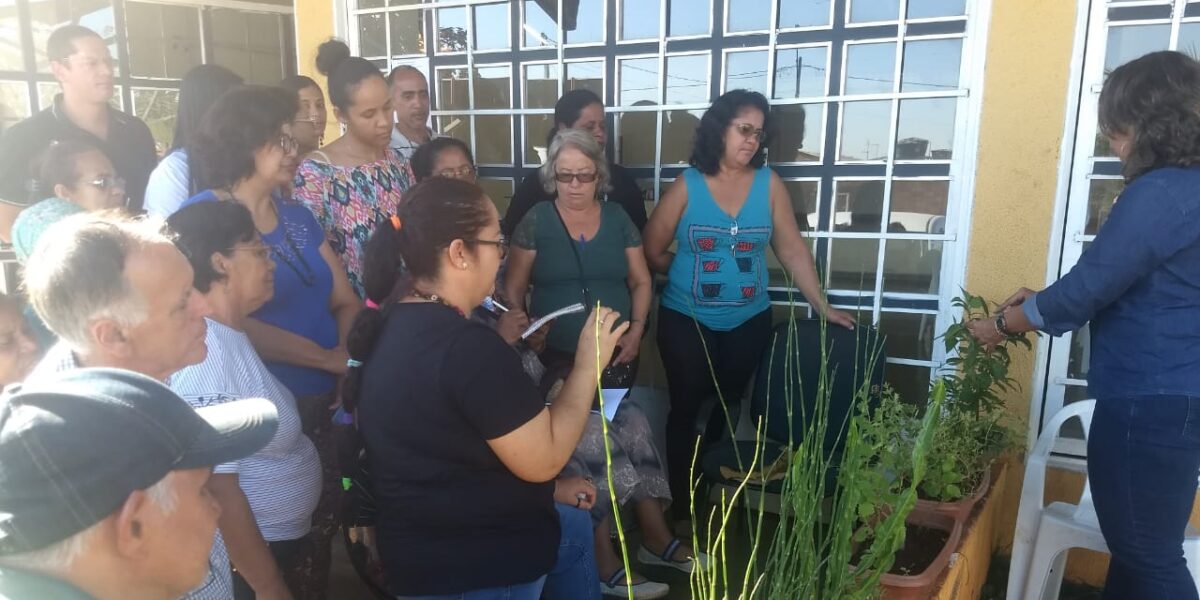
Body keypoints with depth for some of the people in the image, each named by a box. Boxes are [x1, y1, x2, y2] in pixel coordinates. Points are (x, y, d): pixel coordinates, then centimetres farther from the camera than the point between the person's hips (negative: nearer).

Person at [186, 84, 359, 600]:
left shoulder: (297, 215, 10)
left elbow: (346, 301, 7)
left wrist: (351, 359, -11)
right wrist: (326, 357, -19)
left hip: (327, 400, 6)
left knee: (323, 524, 19)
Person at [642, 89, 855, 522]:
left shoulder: (769, 183, -3)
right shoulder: (686, 186, -8)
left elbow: (792, 250, 0)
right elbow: (652, 252, -4)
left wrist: (823, 307, -1)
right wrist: (691, 274, 3)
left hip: (749, 322, 2)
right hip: (685, 320, -2)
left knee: (727, 408, 14)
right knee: (686, 408, 7)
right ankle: (680, 501, 23)